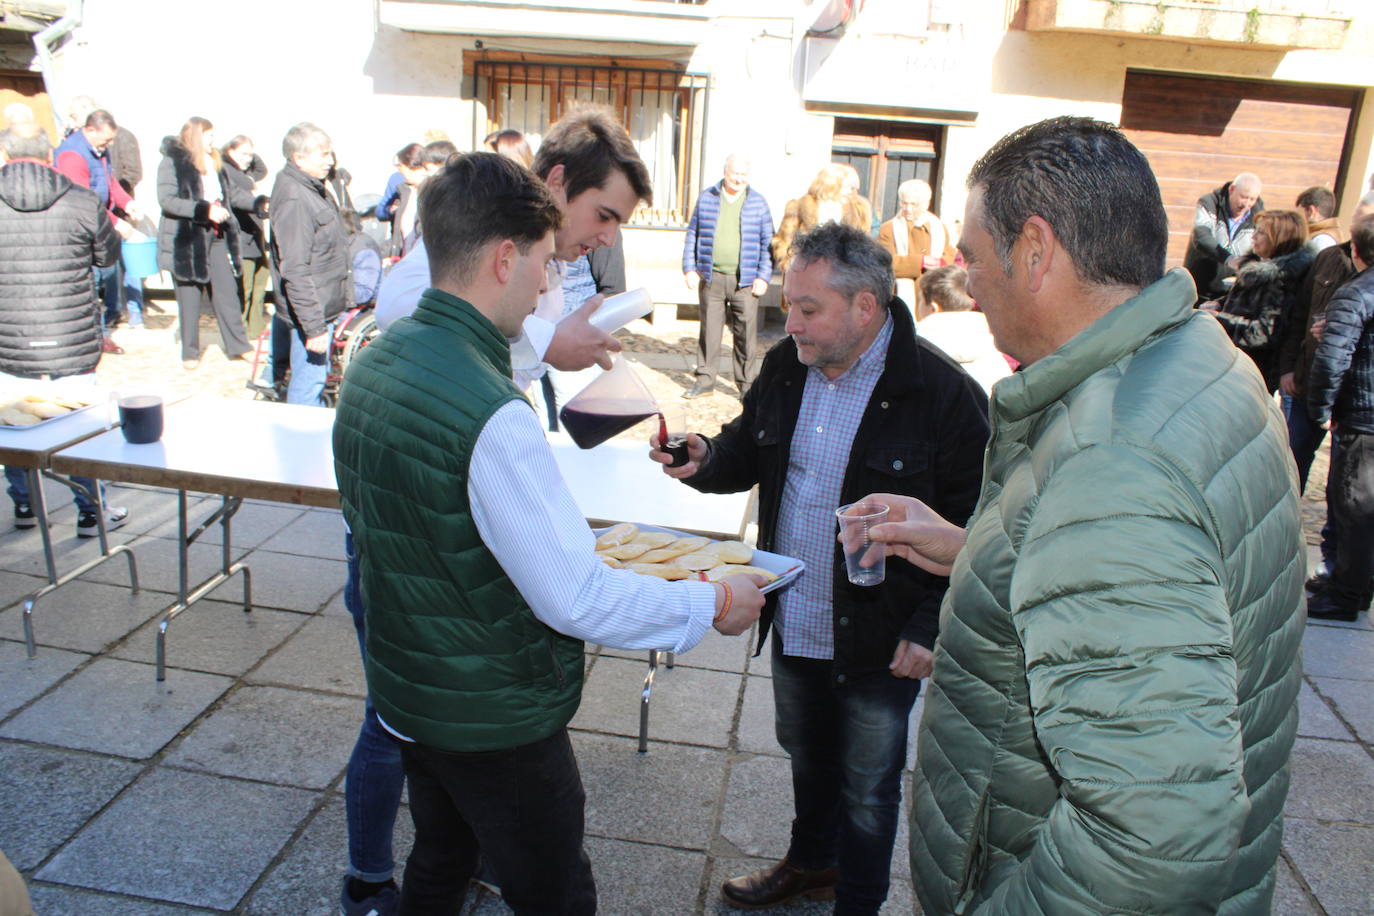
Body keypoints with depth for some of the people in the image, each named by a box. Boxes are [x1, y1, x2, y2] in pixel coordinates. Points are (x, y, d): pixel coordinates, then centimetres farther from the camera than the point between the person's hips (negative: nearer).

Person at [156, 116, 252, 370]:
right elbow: (167, 200, -18)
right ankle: (190, 353, 12)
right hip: (186, 240, -6)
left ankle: (238, 346, 10)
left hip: (216, 237, 6)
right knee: (190, 297, 1)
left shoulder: (215, 163, 15)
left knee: (227, 291, 3)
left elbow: (226, 195, 27)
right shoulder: (172, 162, -8)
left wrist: (222, 211, 11)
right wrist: (205, 210, -24)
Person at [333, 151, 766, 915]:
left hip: (409, 695, 8)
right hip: (497, 722, -8)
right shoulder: (490, 413, -30)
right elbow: (577, 600, -28)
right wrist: (713, 605, -14)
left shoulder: (374, 365, -2)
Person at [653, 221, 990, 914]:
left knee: (867, 790, 14)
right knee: (806, 755, 28)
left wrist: (931, 626, -20)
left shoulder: (941, 393, -20)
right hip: (792, 622, 6)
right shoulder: (786, 367, -2)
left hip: (879, 643, -6)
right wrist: (707, 462, -10)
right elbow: (747, 453, 12)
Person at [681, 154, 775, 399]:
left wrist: (763, 277, -2)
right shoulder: (706, 199, 9)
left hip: (745, 281, -1)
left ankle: (746, 384, 9)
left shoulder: (758, 202, 7)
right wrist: (689, 269, 4)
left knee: (746, 333, -1)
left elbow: (767, 242, 6)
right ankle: (705, 380, 15)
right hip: (710, 278, 1)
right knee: (709, 331, 5)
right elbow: (692, 235, 13)